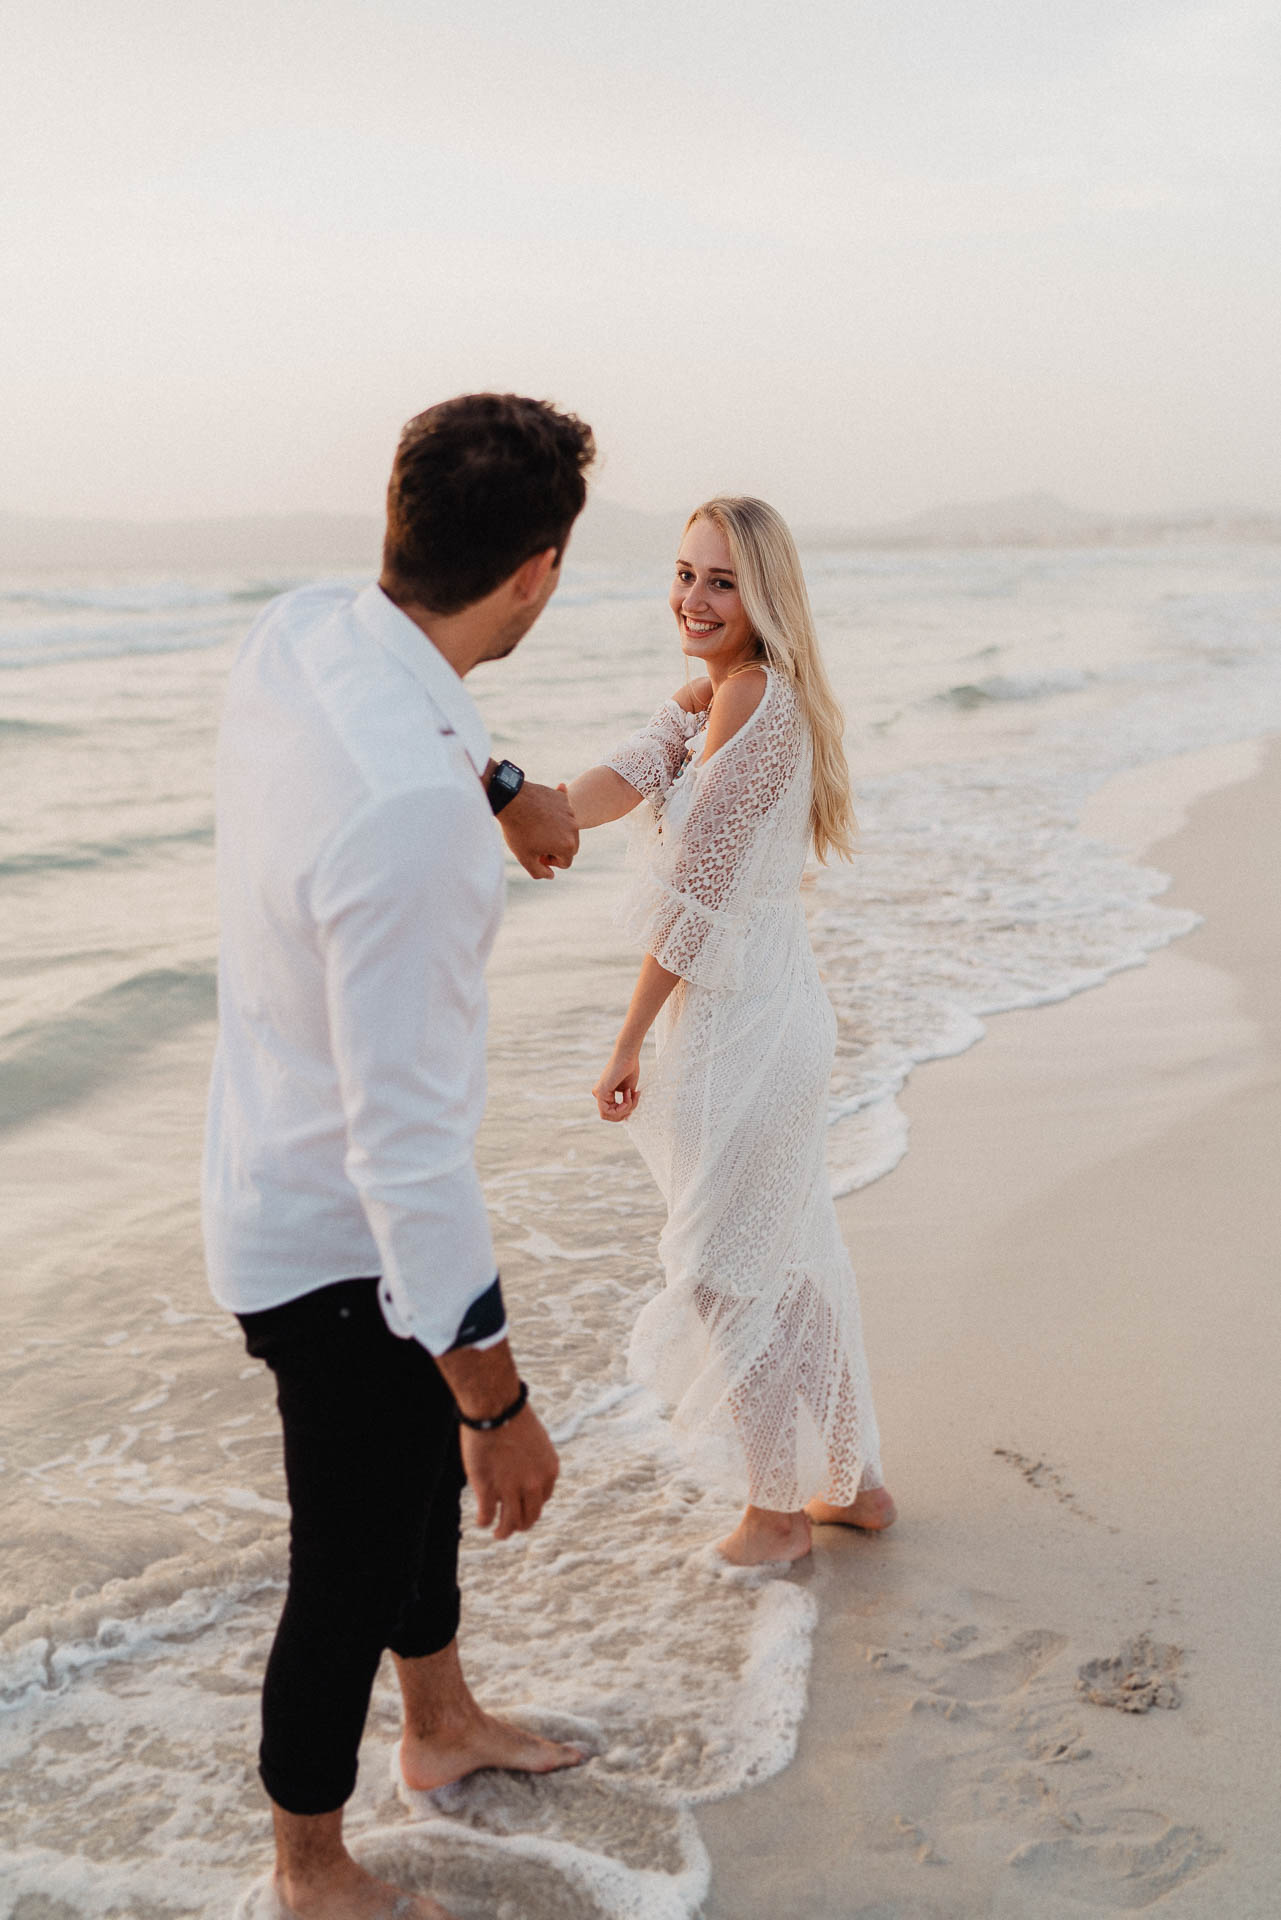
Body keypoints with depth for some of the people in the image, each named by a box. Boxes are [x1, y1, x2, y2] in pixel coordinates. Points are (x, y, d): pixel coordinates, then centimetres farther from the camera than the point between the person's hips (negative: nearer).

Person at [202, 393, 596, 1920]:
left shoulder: (297, 632, -9)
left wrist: (504, 783, 36)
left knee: (424, 1469, 29)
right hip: (341, 1240, -9)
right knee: (351, 1571, 13)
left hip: (285, 1184, 9)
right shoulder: (406, 814, -38)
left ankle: (443, 1723, 55)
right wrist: (500, 1399, -23)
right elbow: (404, 1142, -33)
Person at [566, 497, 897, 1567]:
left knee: (727, 1272, 6)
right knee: (794, 1257, 20)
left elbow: (696, 893, -20)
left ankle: (775, 1509, 24)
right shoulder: (709, 701, 10)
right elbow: (616, 786, -7)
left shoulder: (754, 698, -20)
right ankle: (852, 1481, 36)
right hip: (779, 1009, 10)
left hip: (741, 1024, -10)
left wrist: (629, 1042, -14)